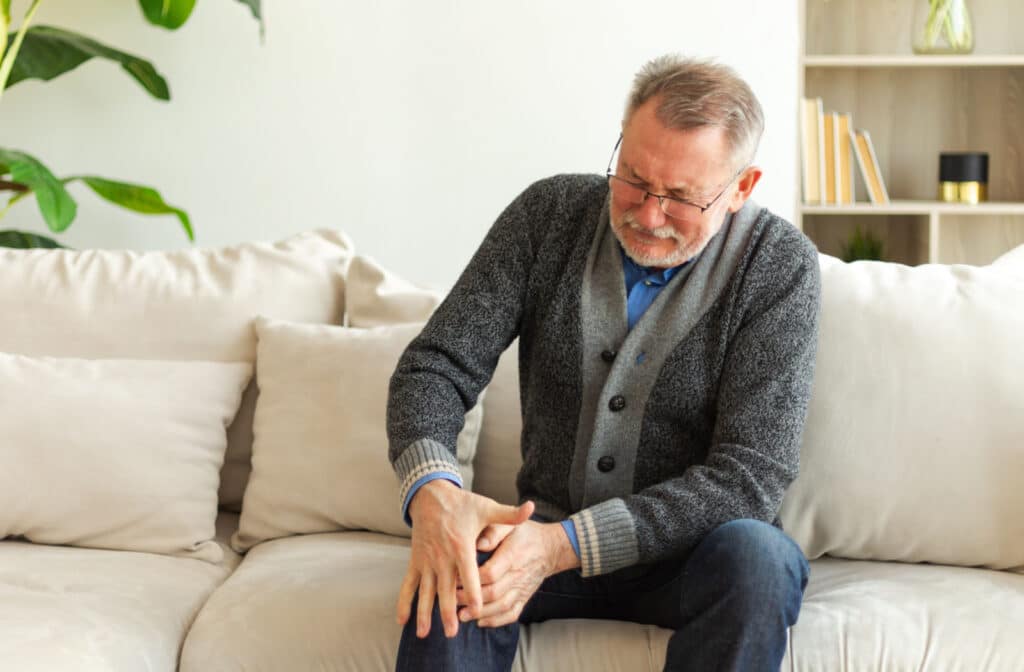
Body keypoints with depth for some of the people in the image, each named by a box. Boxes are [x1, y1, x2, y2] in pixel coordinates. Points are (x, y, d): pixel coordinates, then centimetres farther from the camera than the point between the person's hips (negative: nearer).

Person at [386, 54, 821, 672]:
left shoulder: (780, 267, -13)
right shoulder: (550, 213, -3)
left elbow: (750, 476, -20)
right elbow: (438, 364, -6)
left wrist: (566, 544, -32)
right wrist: (432, 491, -30)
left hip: (690, 548, 0)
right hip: (548, 533, 1)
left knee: (753, 555, -35)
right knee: (454, 575, -32)